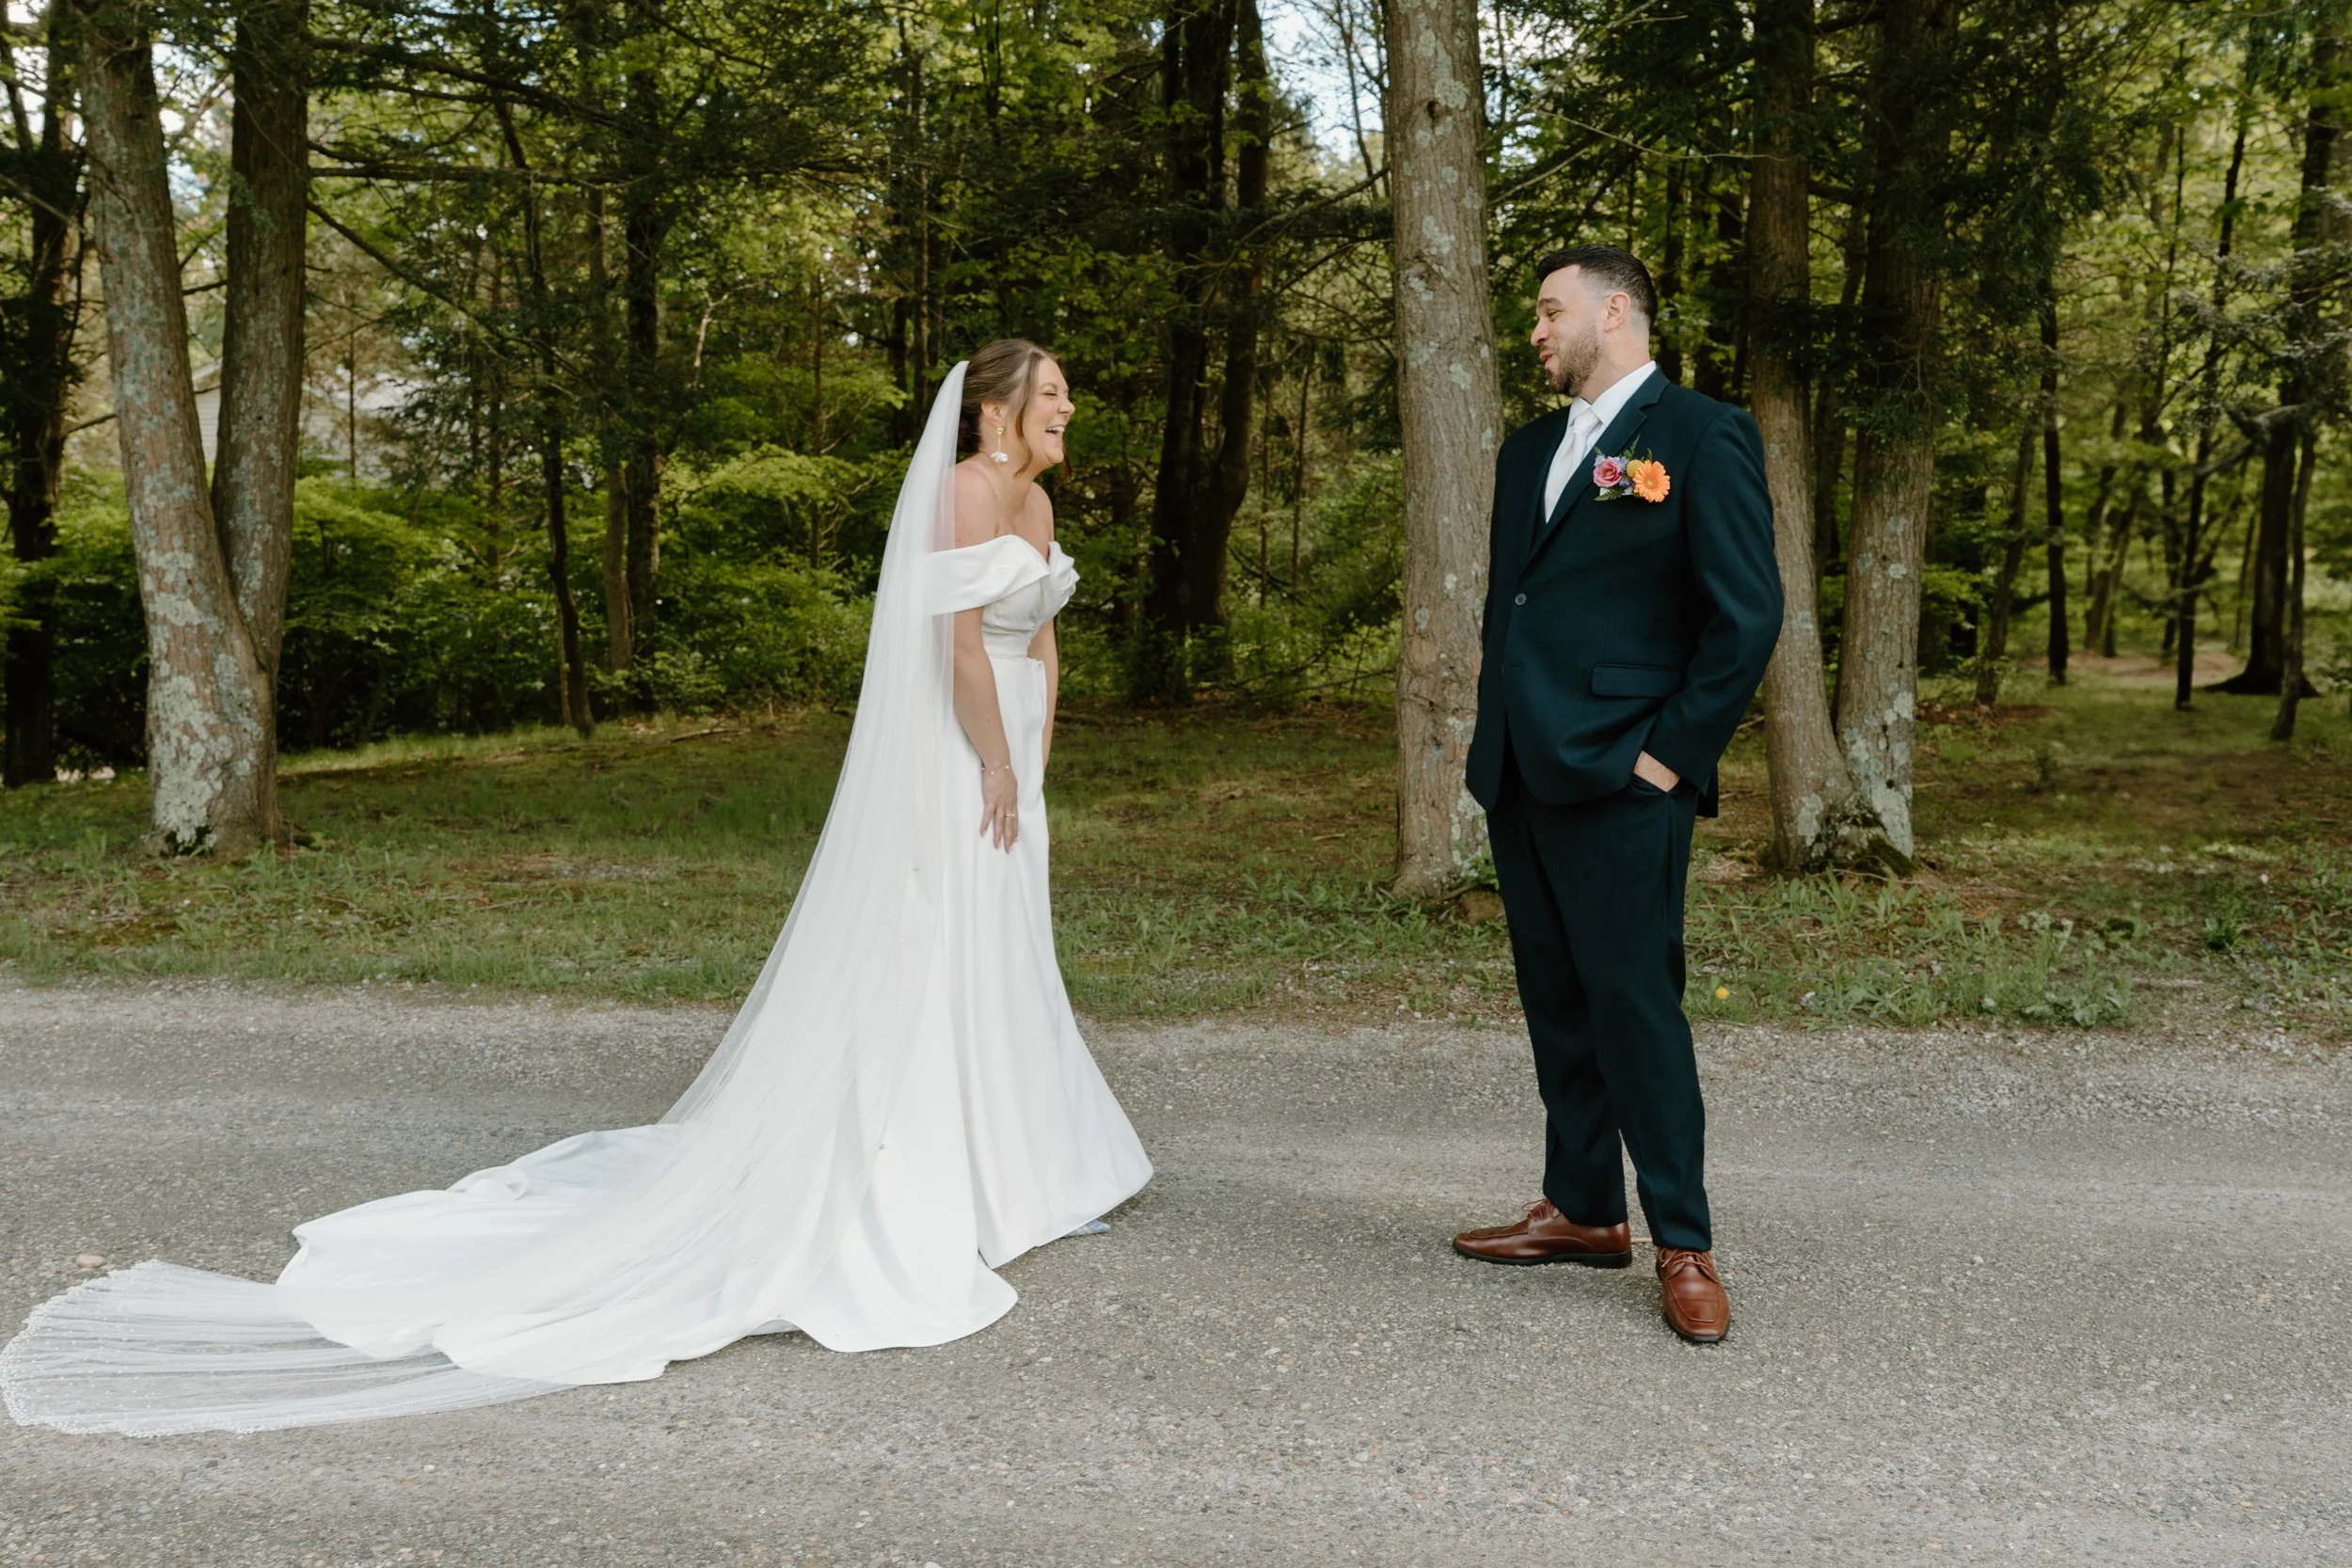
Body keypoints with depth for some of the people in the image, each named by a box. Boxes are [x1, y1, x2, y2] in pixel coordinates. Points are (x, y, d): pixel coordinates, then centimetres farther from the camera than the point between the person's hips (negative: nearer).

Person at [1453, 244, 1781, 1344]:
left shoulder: (1702, 437, -5)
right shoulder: (1528, 451, 18)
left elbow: (1748, 612, -10)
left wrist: (1674, 752, -12)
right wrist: (1493, 737, 13)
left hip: (1620, 779, -7)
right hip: (1520, 775, 8)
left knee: (1633, 1002, -6)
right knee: (1557, 1004, 13)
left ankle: (1684, 1246, 6)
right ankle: (1582, 1211, 25)